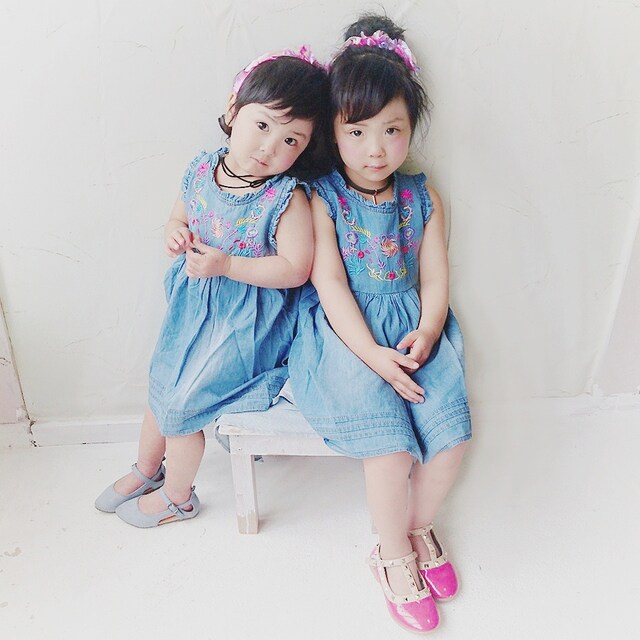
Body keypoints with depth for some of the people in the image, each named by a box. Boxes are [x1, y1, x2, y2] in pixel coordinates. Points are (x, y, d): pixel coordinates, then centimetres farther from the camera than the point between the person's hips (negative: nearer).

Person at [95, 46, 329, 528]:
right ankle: (146, 469, 48)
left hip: (246, 322, -6)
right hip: (194, 307, 7)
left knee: (182, 402, 1)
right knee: (161, 385, 20)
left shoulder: (287, 198, -23)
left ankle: (177, 496, 30)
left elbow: (295, 269, -23)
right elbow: (179, 218, 10)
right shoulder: (202, 170, -5)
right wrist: (175, 234, -14)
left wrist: (226, 265, -28)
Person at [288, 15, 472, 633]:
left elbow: (434, 280, 3)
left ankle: (418, 526, 18)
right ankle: (395, 558, 8)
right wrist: (374, 356, -20)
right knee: (389, 443, -21)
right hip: (344, 334, -4)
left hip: (413, 330, 4)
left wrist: (423, 337, -16)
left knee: (452, 432, -14)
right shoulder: (320, 200, -5)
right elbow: (331, 288, -12)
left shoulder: (424, 200, 6)